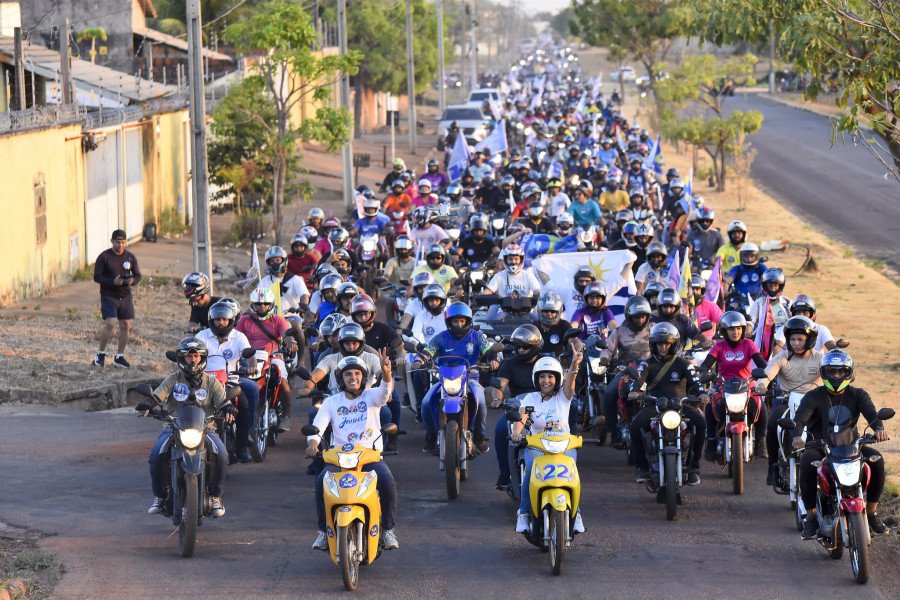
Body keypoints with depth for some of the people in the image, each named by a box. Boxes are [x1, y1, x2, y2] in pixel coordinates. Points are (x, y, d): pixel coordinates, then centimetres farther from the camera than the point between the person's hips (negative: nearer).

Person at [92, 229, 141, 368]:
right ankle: (101, 354, -1)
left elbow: (138, 276, 10)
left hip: (125, 296, 4)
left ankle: (119, 356, 15)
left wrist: (132, 281, -14)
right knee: (110, 324, -17)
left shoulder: (130, 257, 4)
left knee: (126, 325, 3)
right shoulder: (104, 257, -6)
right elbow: (97, 277, -8)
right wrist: (113, 281, -22)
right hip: (109, 296, -4)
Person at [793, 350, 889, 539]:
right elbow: (800, 417, -17)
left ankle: (872, 511, -8)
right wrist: (797, 435, -40)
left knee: (876, 460, -23)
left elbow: (870, 412, -14)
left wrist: (879, 428, -37)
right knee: (807, 462, -33)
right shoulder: (814, 397, 0)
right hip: (819, 446, -2)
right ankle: (811, 516, -21)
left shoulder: (858, 395, 5)